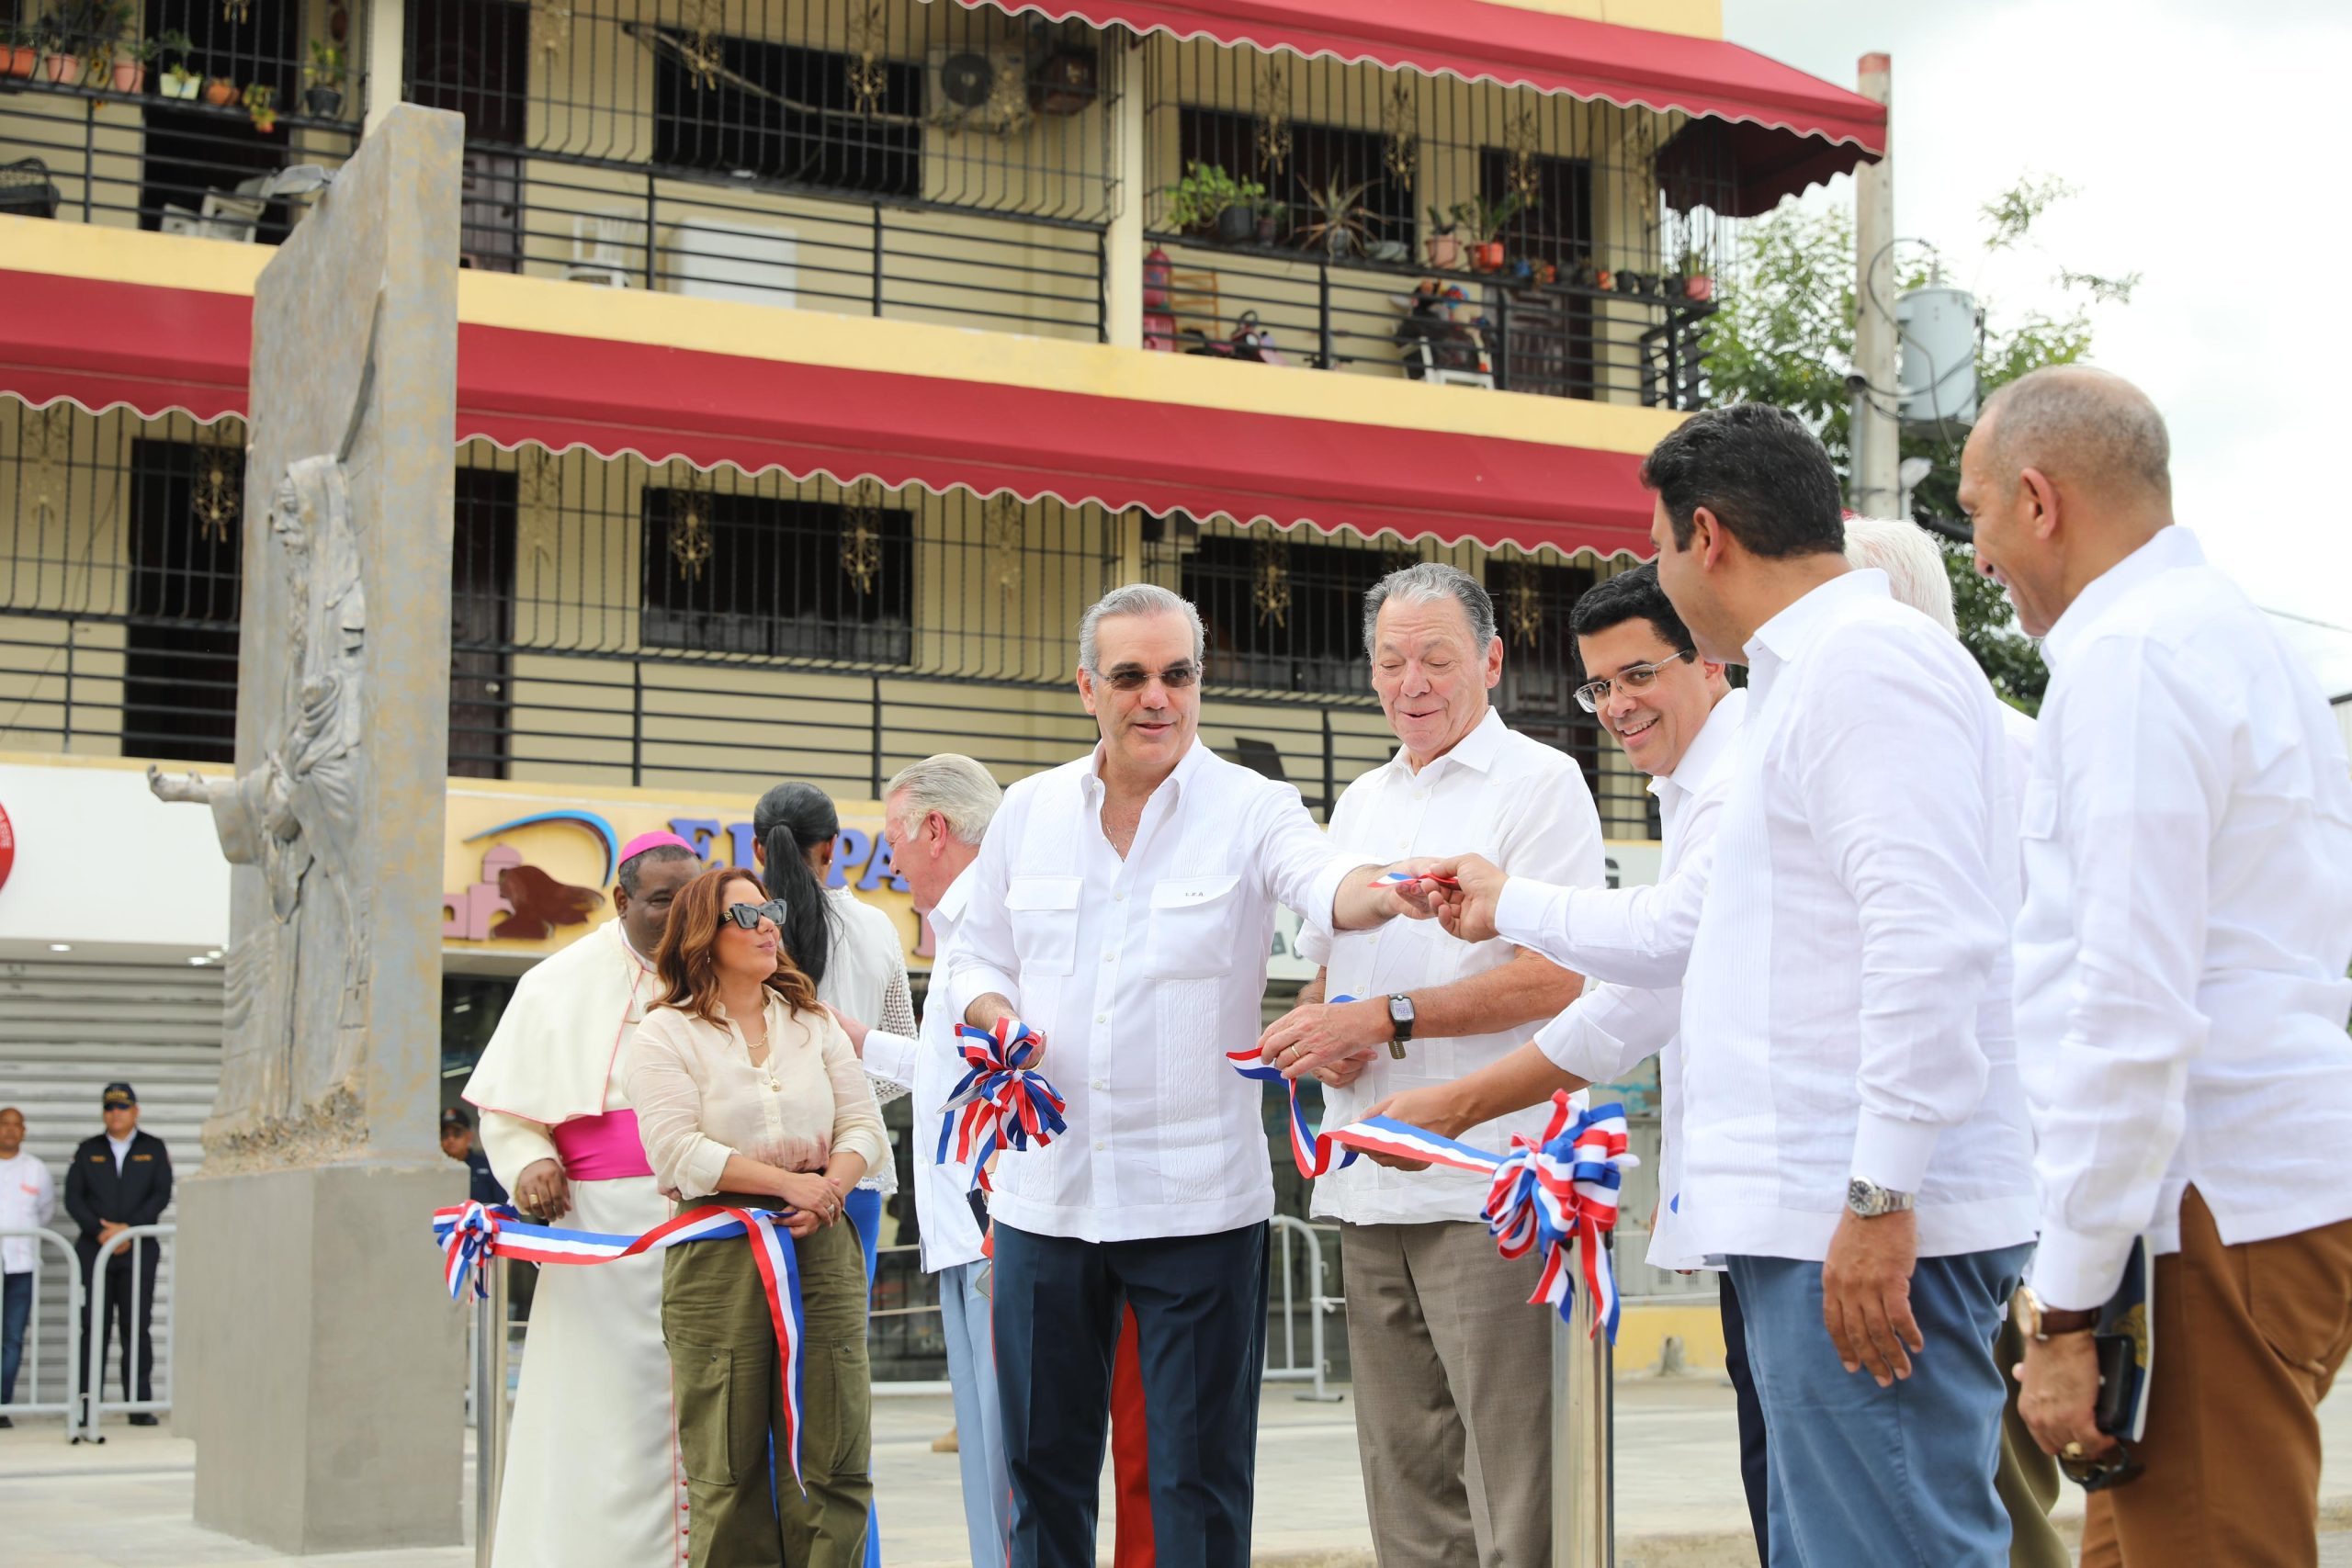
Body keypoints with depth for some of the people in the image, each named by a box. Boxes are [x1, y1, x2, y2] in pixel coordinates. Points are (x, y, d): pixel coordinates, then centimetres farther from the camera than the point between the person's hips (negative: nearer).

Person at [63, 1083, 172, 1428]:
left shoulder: (154, 1149, 9)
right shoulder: (88, 1150, 12)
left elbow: (161, 1195, -1)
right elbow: (73, 1197, 3)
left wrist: (128, 1228, -13)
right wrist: (100, 1231, -11)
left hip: (139, 1249, -1)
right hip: (94, 1248, 1)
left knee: (136, 1327, -2)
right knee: (94, 1326, -2)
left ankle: (140, 1405, -1)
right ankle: (87, 1403, -1)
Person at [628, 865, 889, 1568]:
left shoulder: (813, 1021, 17)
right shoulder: (665, 1034, 3)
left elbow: (863, 1125, 11)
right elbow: (677, 1152, -9)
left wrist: (831, 1184, -9)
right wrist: (785, 1181, -15)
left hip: (820, 1244, 4)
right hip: (718, 1253, -4)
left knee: (832, 1455, -2)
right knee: (729, 1464, -1)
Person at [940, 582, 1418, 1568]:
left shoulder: (1251, 810, -3)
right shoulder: (1027, 811, 8)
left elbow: (1323, 882, -24)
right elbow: (979, 957, 16)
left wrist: (1379, 893, -48)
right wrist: (994, 1012, -7)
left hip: (1198, 1200, -3)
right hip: (1044, 1191, 3)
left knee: (1199, 1481, 1)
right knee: (1042, 1461, 12)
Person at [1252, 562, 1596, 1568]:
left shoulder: (1540, 783, -2)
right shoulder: (1360, 803, 21)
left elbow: (1553, 979, -12)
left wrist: (1382, 1019, -13)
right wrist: (1318, 1035, 3)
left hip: (1487, 1190, -7)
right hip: (1368, 1188, 7)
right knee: (1403, 1486, 9)